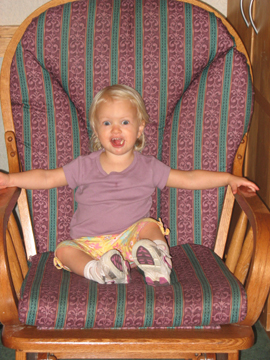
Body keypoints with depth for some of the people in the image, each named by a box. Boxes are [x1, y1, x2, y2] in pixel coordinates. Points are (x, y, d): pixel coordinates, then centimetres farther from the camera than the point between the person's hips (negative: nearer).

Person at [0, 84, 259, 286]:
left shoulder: (148, 168, 4)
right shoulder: (85, 166, 5)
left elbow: (190, 179, 5)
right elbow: (47, 178, 7)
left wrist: (228, 178, -3)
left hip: (130, 238, 0)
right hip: (89, 244, 1)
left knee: (149, 225, -26)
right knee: (64, 249, -26)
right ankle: (99, 270, -46)